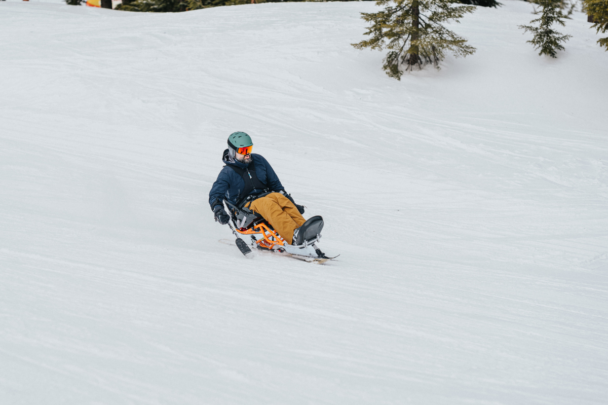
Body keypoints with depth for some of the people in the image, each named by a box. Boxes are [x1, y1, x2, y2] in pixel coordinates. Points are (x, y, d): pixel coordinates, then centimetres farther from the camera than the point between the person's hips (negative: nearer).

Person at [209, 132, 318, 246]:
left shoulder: (258, 160, 13)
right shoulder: (228, 173, 1)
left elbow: (275, 183, 18)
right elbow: (215, 195, -7)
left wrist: (293, 204, 12)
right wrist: (218, 211, -29)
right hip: (246, 205, -4)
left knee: (280, 198, -31)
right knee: (269, 204, -36)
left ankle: (304, 228, -53)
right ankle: (295, 237, -61)